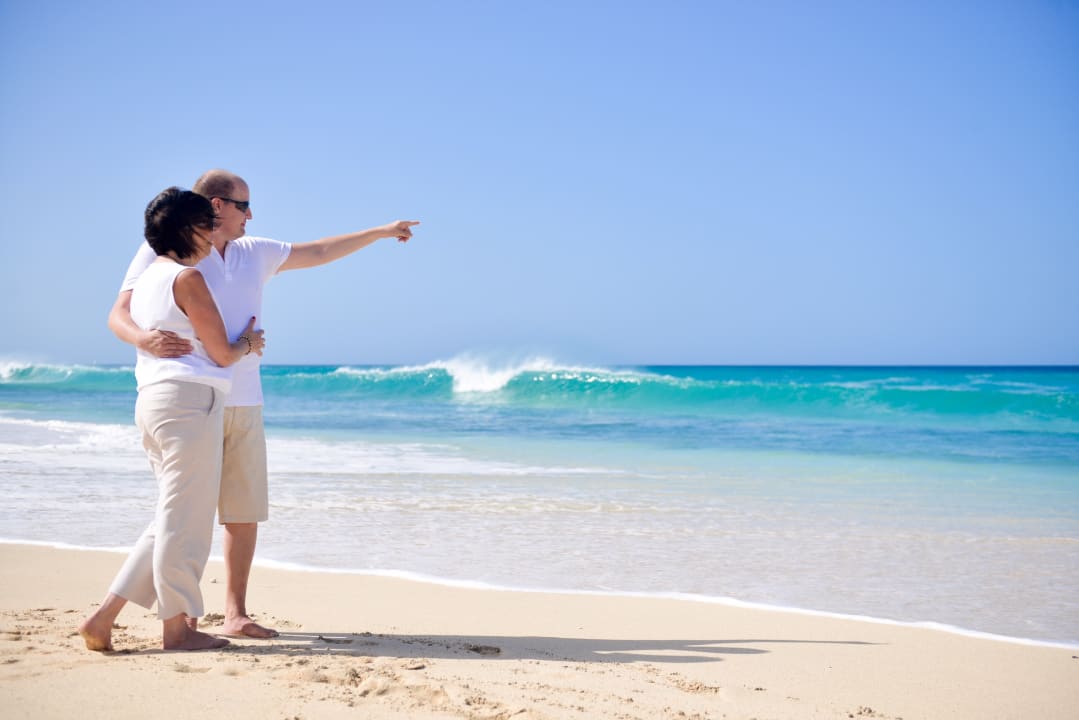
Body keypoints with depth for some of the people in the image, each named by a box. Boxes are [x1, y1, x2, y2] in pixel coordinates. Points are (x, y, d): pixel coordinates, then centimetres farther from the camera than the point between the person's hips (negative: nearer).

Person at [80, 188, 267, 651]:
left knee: (173, 520, 13)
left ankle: (104, 617, 9)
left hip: (152, 400, 10)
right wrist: (248, 343, 15)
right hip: (190, 398, -10)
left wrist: (237, 345, 34)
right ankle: (177, 629, 6)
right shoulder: (187, 277, -9)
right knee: (184, 519, -2)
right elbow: (221, 353, -8)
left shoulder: (146, 278, 19)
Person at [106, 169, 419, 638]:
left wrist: (380, 232, 29)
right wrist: (143, 339, -32)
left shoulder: (254, 253, 16)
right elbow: (119, 315, -8)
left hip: (243, 403, 6)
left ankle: (235, 614, 11)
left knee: (245, 510, 3)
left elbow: (319, 253, 26)